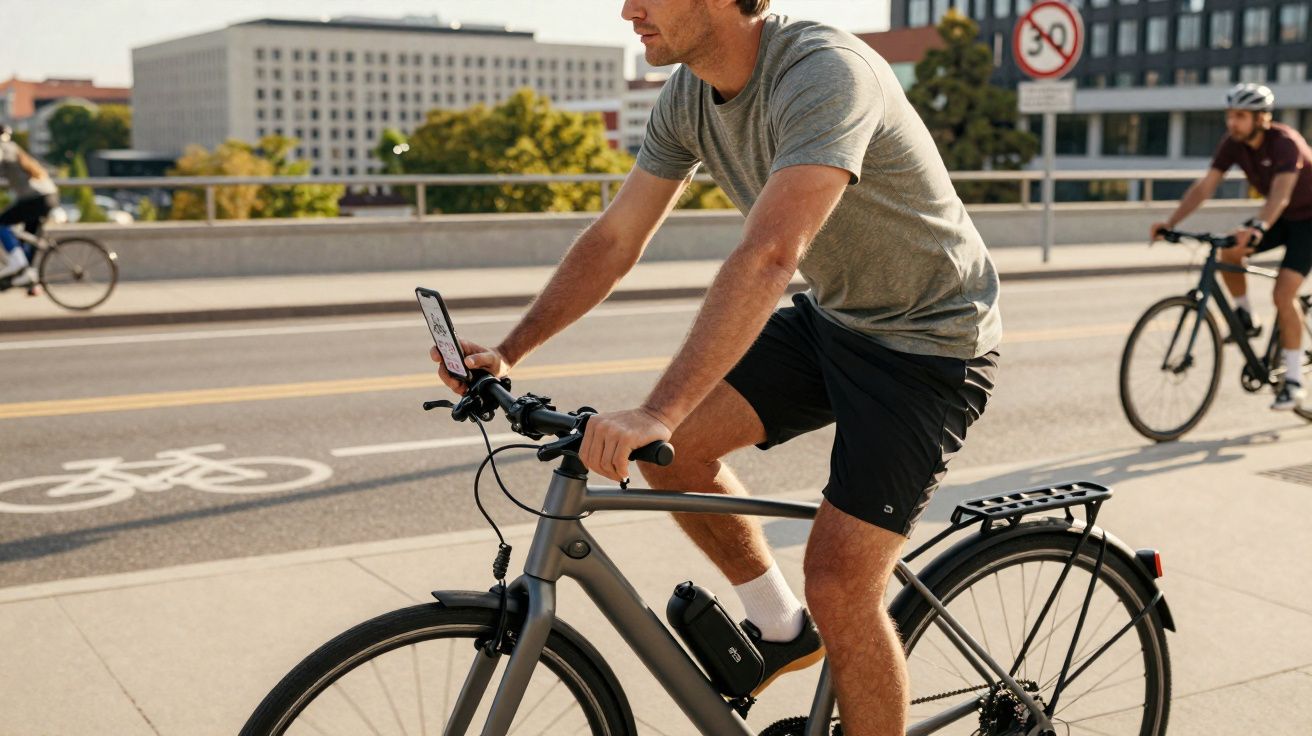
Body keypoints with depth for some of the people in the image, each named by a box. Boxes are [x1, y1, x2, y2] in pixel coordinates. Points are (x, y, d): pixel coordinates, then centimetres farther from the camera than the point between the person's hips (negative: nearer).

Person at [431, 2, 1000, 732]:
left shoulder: (825, 72, -29)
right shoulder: (689, 96, -4)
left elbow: (769, 256, -41)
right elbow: (615, 241, 2)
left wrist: (656, 413, -46)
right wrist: (508, 351, -7)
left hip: (930, 341, -7)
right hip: (831, 317, 8)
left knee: (838, 585, -12)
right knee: (677, 444, -6)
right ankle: (781, 629, 15)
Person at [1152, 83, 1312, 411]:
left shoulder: (1285, 142, -29)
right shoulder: (1233, 143, -11)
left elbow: (1280, 195, -43)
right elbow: (1205, 186, -16)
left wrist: (1257, 229, -61)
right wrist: (1170, 222, -28)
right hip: (1278, 217, 6)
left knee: (1283, 294, -18)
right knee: (1228, 251, -20)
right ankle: (1246, 319, 3)